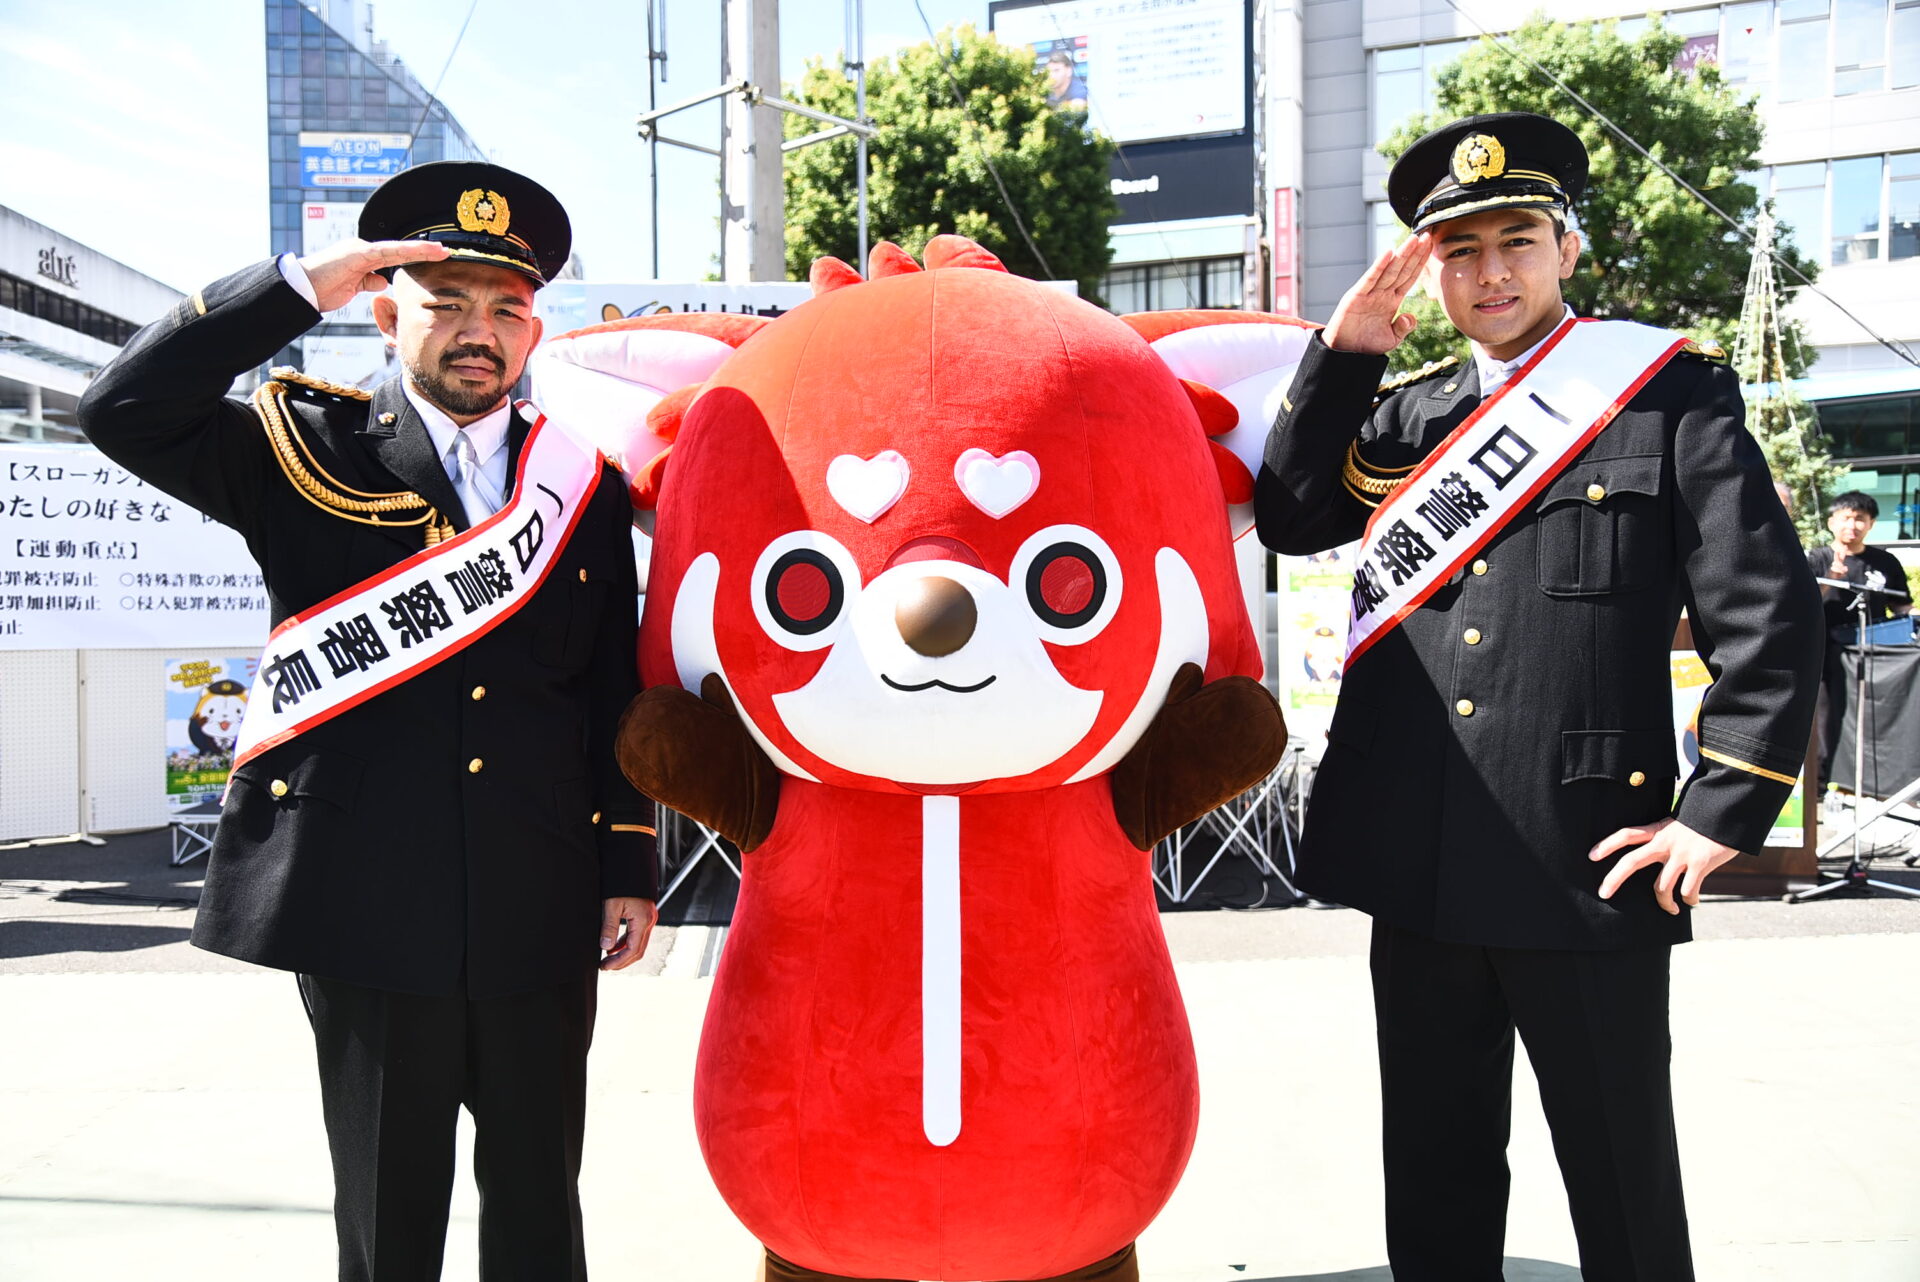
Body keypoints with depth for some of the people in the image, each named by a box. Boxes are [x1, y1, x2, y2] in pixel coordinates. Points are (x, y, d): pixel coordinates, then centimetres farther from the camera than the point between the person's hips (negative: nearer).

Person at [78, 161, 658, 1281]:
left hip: (542, 916, 2)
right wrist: (299, 287, -12)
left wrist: (629, 869, 5)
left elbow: (618, 693, 7)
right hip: (367, 913, -1)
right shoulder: (309, 454, 3)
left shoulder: (585, 485, 7)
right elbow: (126, 411, -12)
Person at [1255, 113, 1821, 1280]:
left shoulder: (1672, 393, -1)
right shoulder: (1407, 415, 13)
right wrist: (1343, 353, -6)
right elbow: (1290, 519, 0)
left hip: (1588, 871, -4)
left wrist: (1717, 819, -9)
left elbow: (1770, 621, -4)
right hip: (1418, 871, 4)